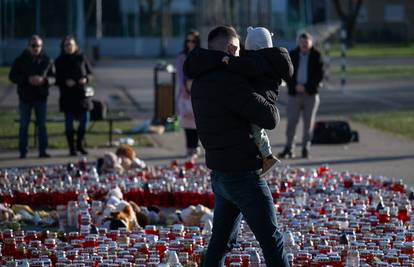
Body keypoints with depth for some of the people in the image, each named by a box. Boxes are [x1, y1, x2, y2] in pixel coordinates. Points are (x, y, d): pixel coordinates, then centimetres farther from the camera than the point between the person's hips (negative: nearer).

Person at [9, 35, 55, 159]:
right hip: (25, 97, -1)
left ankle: (43, 151, 9)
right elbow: (12, 76, -5)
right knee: (24, 125, 2)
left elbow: (53, 78, 2)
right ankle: (23, 152, 7)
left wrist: (44, 80, -20)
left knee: (42, 125, 5)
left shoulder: (46, 60, 2)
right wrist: (27, 80, -19)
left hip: (41, 97, 1)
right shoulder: (20, 60, -1)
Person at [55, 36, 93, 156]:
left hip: (82, 93, 1)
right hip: (67, 95, -1)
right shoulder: (60, 61, 2)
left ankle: (80, 144, 19)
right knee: (69, 121, 0)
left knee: (84, 119, 0)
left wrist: (86, 79, -13)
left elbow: (90, 73, 8)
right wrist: (65, 82, -17)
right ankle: (72, 147, 8)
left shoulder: (82, 58, 4)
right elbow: (57, 79, 2)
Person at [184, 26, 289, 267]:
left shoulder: (200, 82, 9)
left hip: (219, 174, 9)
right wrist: (270, 94, 1)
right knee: (272, 242, -2)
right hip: (243, 174, -9)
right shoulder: (229, 81, -19)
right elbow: (270, 119, -18)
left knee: (221, 242, 15)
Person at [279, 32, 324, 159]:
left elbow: (319, 75, -2)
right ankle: (289, 148, -2)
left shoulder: (316, 56, 2)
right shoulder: (292, 55, 6)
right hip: (294, 93, 1)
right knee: (291, 121, -5)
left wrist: (306, 87, -12)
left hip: (311, 94, -1)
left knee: (309, 123, 2)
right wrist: (295, 86, -11)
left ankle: (306, 148, 9)